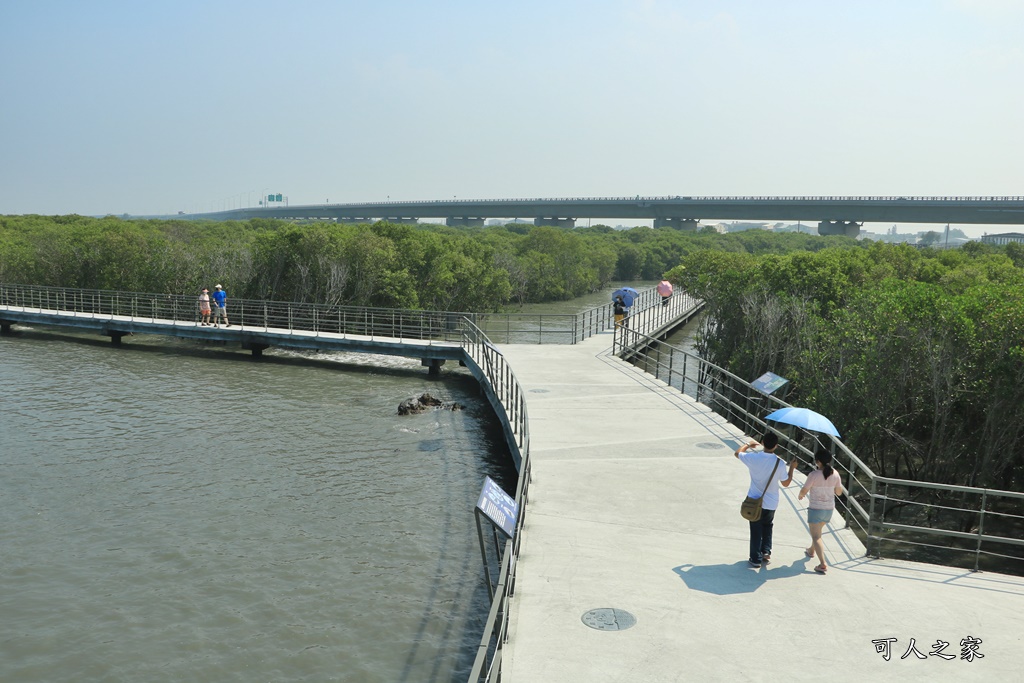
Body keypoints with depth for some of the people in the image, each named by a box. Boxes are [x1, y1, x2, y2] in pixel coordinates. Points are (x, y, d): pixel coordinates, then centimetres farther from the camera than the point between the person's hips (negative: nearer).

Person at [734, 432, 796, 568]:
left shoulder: (753, 457, -18)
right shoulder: (779, 463, -16)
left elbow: (737, 453, 4)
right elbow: (786, 483, -2)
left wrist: (748, 445, 20)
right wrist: (792, 468, 12)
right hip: (771, 503, 1)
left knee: (756, 529, 11)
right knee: (767, 526, 26)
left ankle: (755, 558, 17)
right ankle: (766, 551, 22)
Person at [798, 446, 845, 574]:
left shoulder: (814, 475, -21)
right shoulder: (835, 474, -5)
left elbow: (803, 491, -16)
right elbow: (839, 492, 4)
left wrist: (800, 496, 6)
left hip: (815, 509, -6)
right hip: (829, 509, 6)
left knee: (816, 536, -1)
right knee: (817, 531, 29)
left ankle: (823, 564, -11)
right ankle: (811, 551, 50)